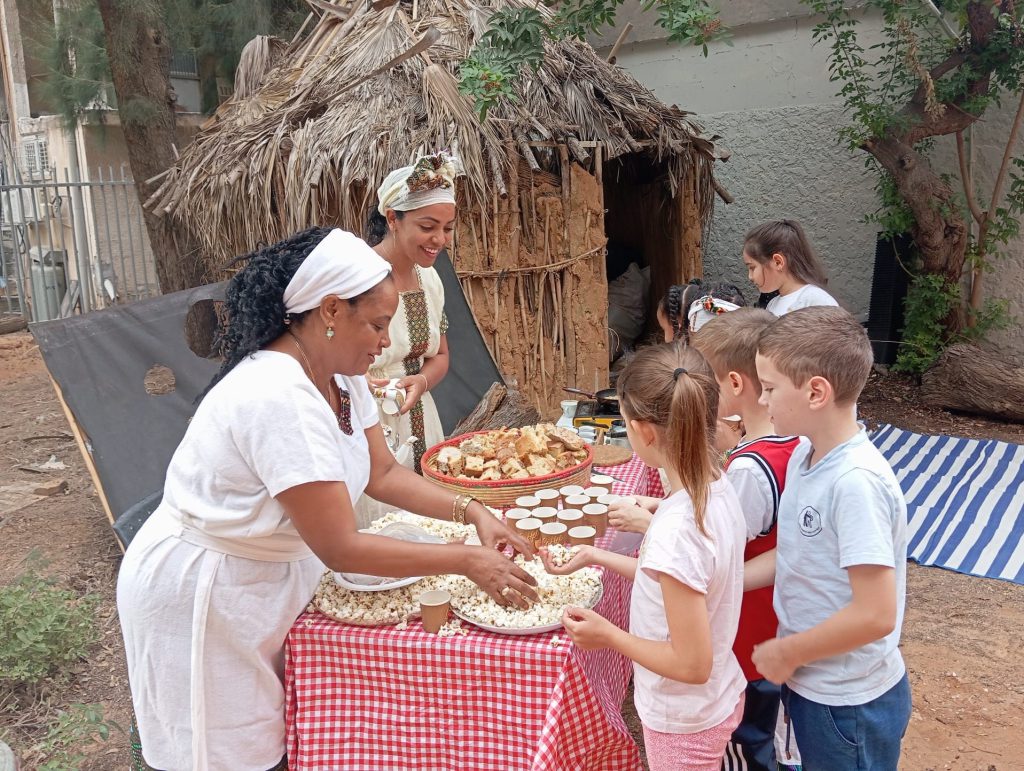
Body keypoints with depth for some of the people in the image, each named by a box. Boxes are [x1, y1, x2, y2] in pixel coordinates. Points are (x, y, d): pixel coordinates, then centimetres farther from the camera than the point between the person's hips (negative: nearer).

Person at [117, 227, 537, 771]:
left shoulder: (341, 378, -4)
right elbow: (341, 549, -30)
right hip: (200, 598, -8)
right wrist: (467, 561, -24)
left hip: (264, 584, 8)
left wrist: (471, 511, -7)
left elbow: (383, 474, 6)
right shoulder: (279, 398, -32)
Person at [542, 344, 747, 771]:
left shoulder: (674, 530, -35)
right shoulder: (718, 489, -11)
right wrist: (596, 556, 8)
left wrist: (607, 634, -16)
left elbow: (691, 664, -28)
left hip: (685, 725, -7)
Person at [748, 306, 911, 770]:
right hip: (809, 681, 7)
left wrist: (785, 652, -17)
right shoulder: (805, 455, -4)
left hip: (850, 704, -7)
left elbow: (875, 615, -29)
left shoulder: (857, 483, -29)